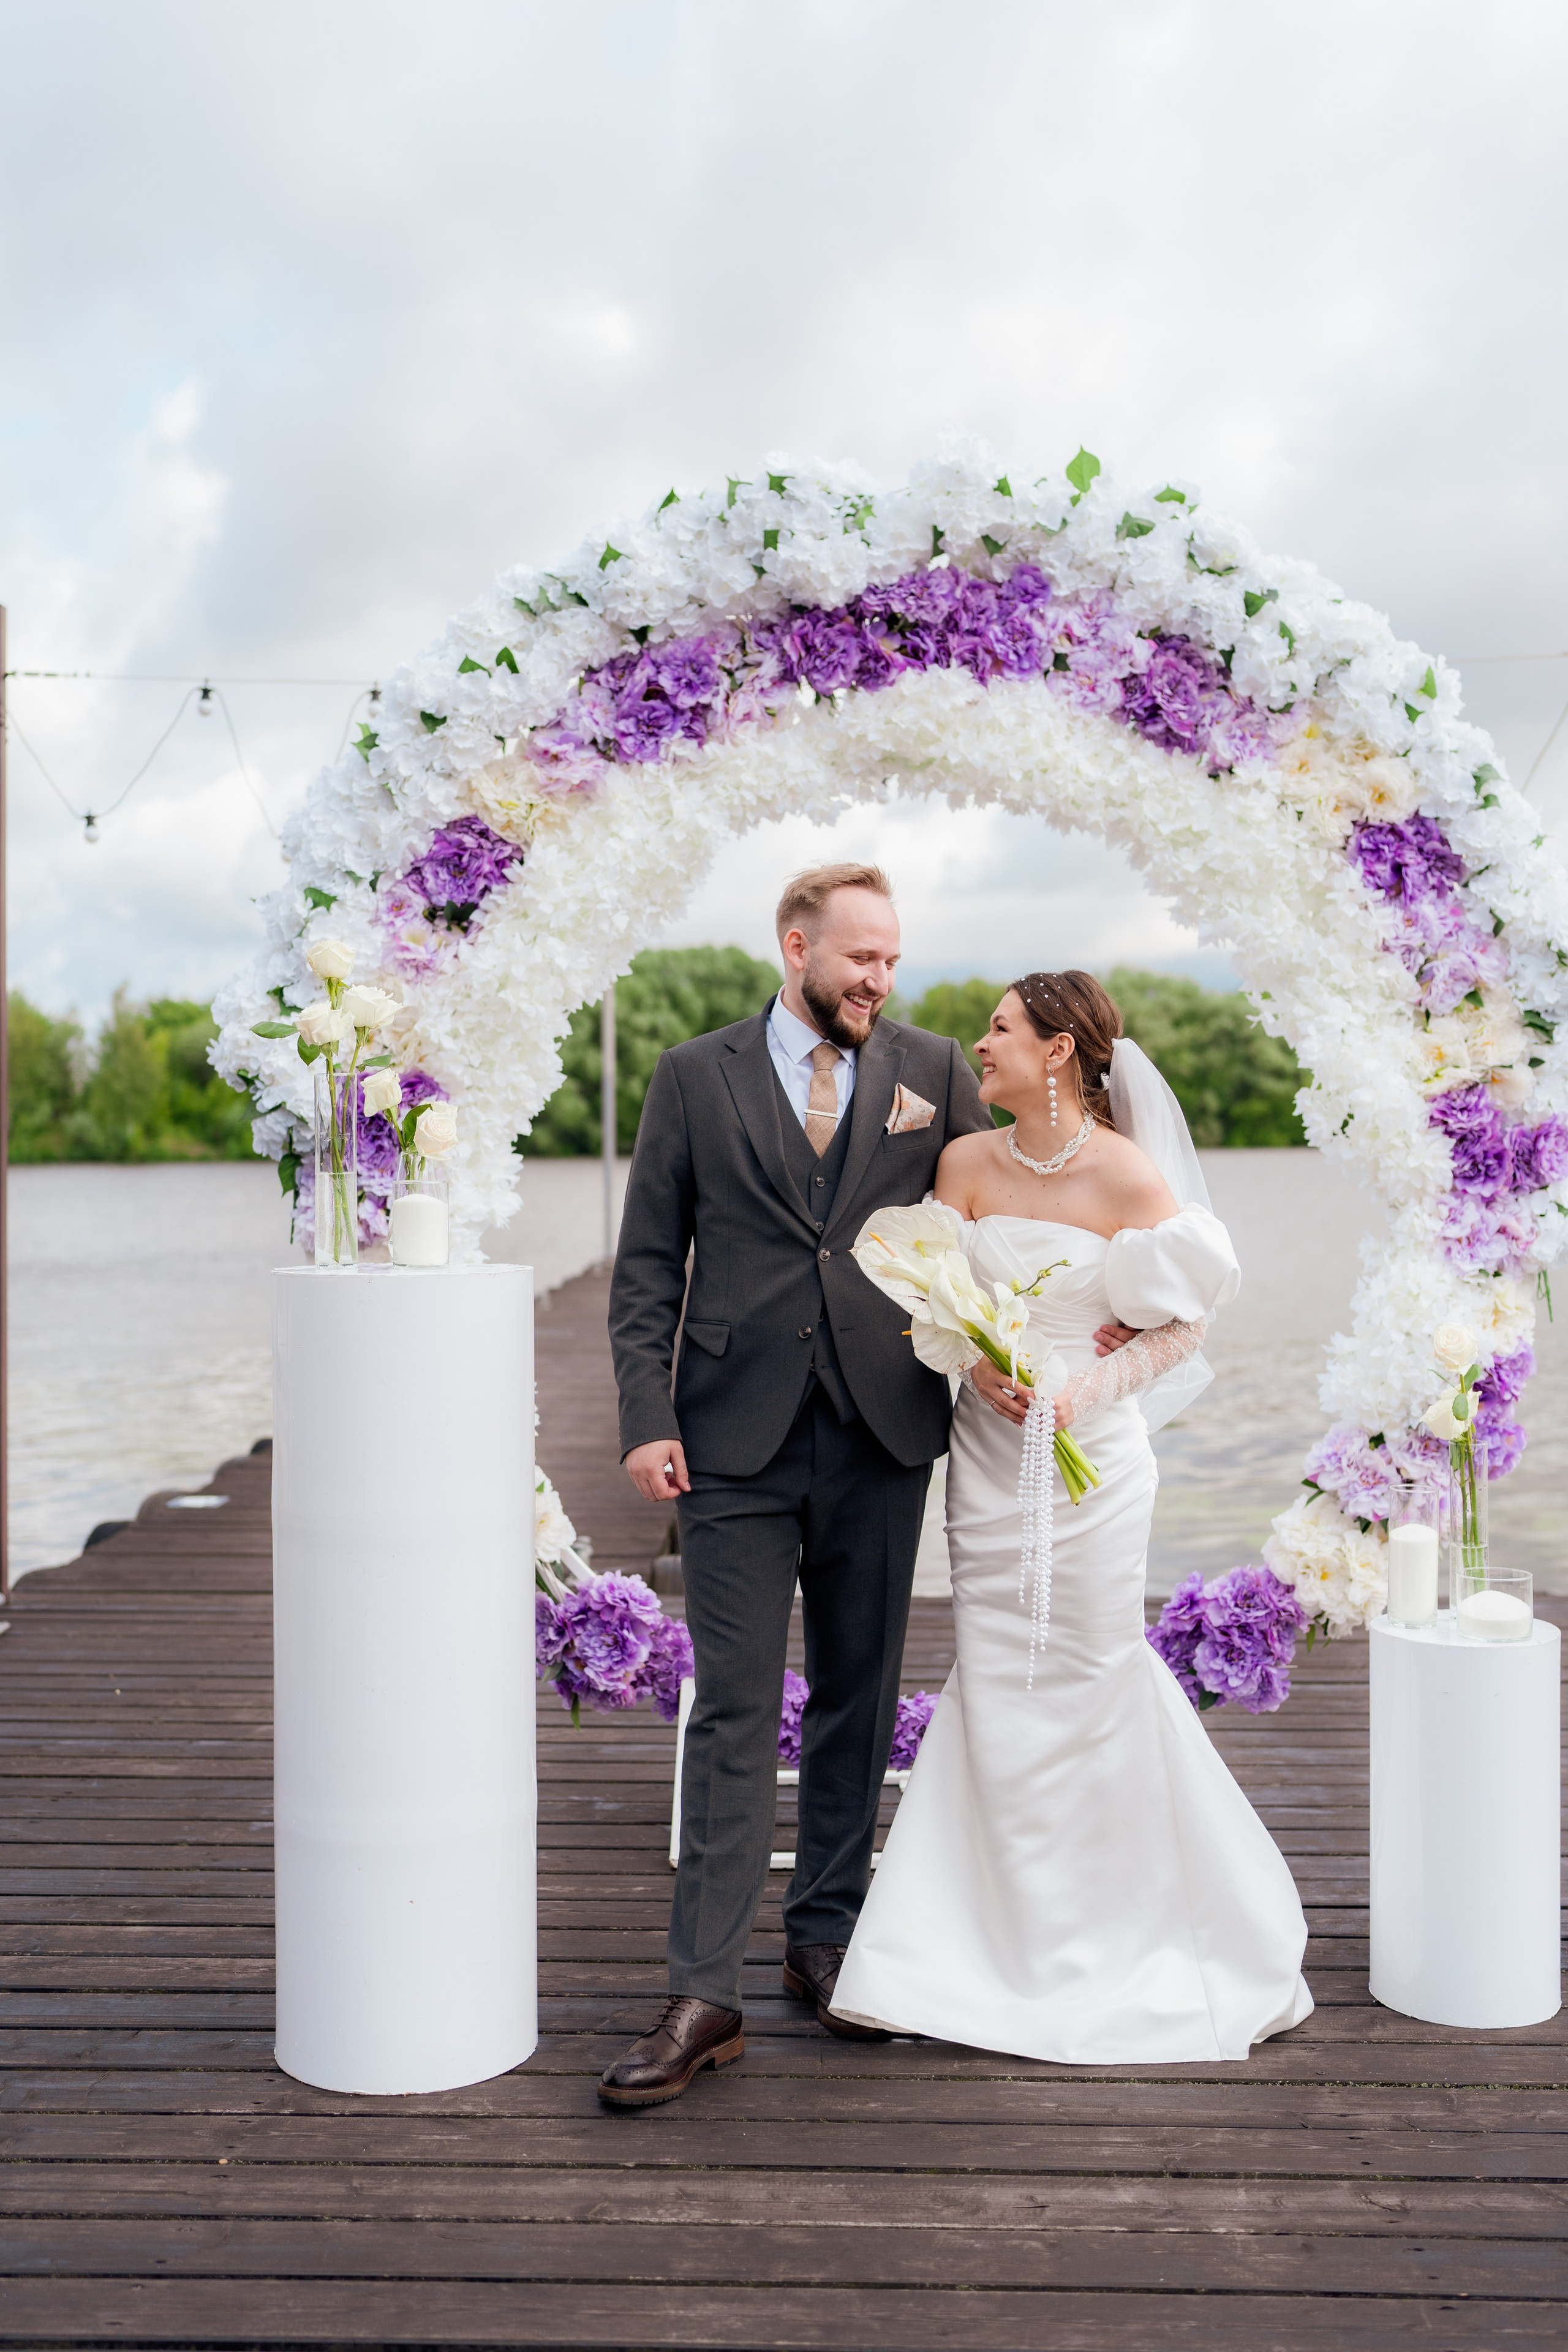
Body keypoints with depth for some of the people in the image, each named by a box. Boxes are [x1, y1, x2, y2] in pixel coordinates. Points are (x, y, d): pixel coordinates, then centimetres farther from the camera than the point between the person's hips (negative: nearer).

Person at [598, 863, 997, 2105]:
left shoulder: (934, 1071, 8)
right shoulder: (695, 1078, 4)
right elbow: (647, 1266, 3)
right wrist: (648, 1418, -7)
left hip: (883, 1439, 2)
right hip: (737, 1442, -2)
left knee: (858, 1700, 12)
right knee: (733, 1714, -2)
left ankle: (827, 1936, 27)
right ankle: (704, 1995, 1)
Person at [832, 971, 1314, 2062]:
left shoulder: (1128, 1175, -11)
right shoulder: (968, 1163, 0)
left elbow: (1182, 1325, -5)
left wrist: (1084, 1390, -16)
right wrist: (982, 1365, -14)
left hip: (1091, 1456, -4)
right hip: (988, 1453, 4)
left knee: (1089, 1680, 5)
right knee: (998, 1690, 6)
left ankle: (1127, 1939, 28)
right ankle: (1026, 1945, 22)